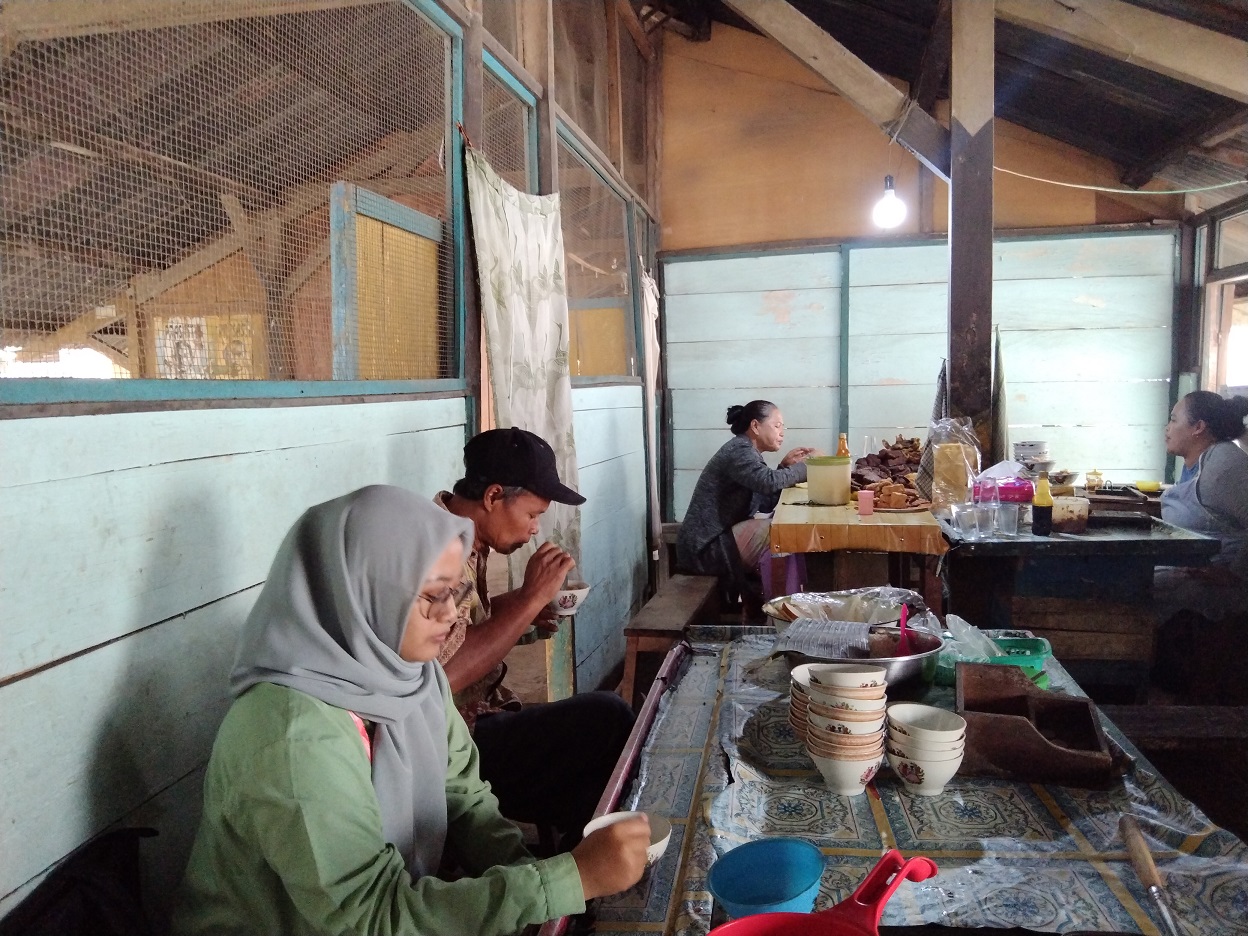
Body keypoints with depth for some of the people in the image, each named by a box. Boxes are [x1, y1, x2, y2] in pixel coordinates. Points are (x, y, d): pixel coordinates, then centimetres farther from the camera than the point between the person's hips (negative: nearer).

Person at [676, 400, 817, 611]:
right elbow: (769, 481, -31)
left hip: (718, 538, 10)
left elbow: (765, 504, 13)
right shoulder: (739, 451, -13)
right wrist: (805, 467, -15)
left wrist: (786, 466, 3)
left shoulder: (746, 452, 17)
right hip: (707, 547, -10)